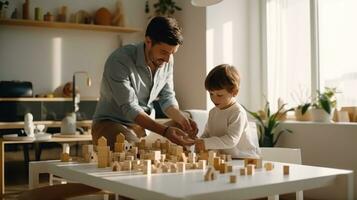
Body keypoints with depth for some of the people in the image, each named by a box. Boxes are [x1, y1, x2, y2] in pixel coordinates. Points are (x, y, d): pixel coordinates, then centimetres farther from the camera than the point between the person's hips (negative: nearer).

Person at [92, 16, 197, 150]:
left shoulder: (167, 60, -3)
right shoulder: (119, 61, -24)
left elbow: (167, 98, 6)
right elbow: (130, 108, -28)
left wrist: (182, 118, -16)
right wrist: (165, 131, -40)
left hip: (147, 126, 7)